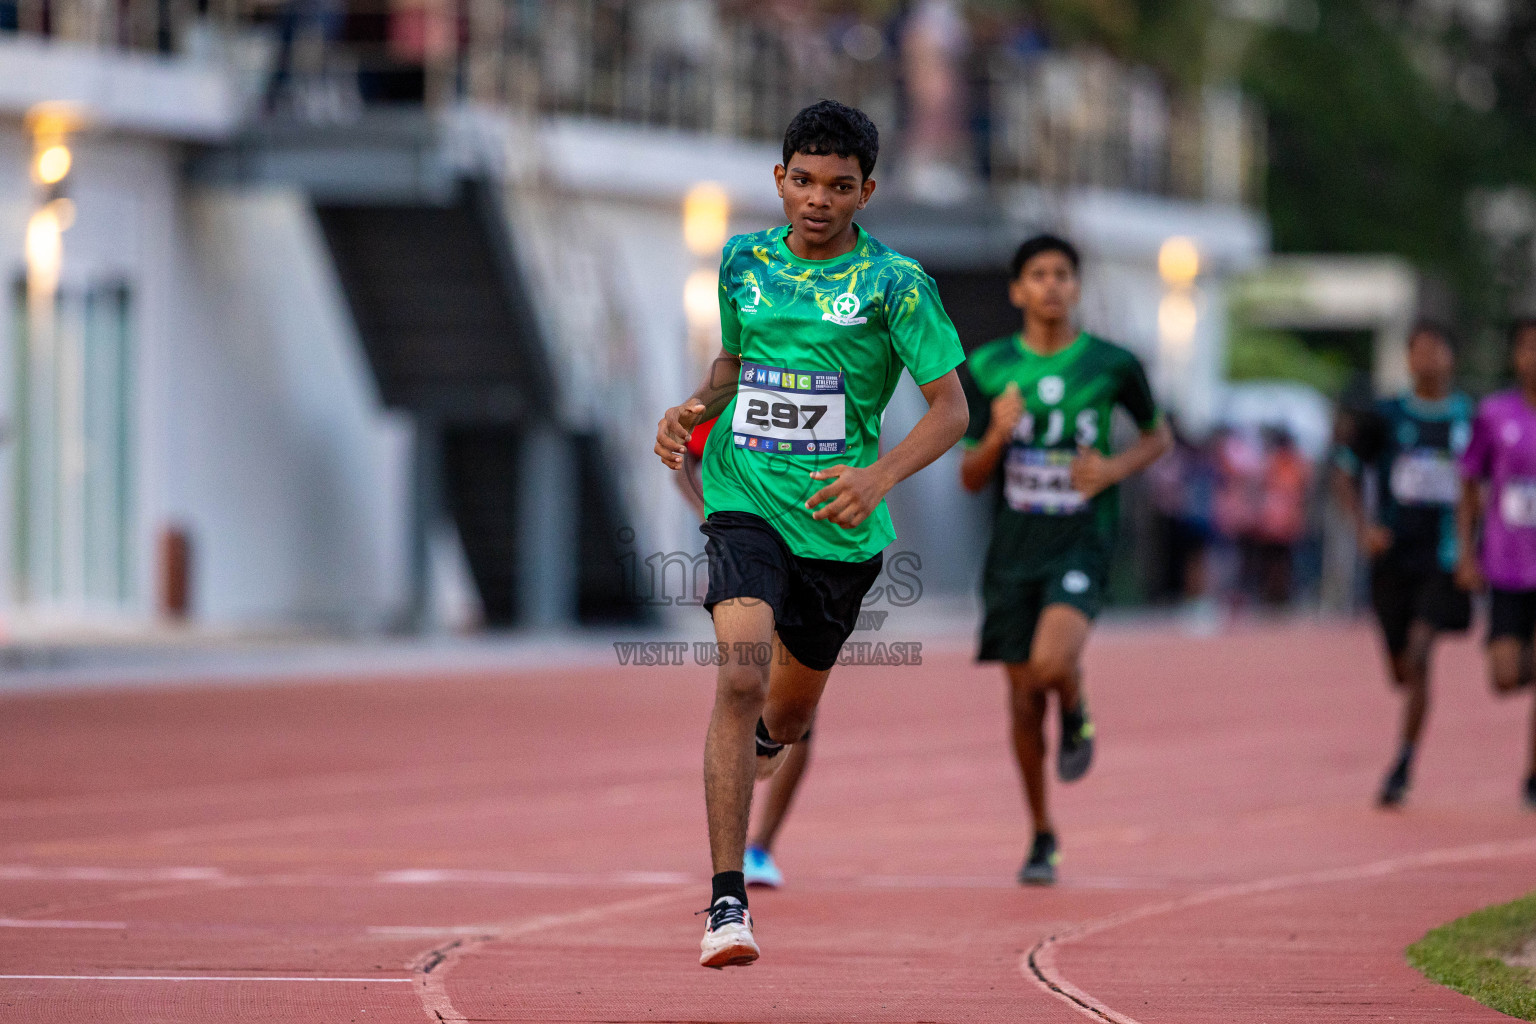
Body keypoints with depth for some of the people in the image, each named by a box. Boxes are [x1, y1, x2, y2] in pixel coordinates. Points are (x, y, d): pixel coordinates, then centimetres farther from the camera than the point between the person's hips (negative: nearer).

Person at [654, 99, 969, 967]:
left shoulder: (894, 282, -6)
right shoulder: (744, 261, 5)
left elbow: (952, 409, -6)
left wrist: (879, 476, -22)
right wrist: (693, 409, 2)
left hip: (840, 522, 0)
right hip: (745, 500, 0)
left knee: (787, 717, 14)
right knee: (742, 674, -24)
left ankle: (757, 738, 56)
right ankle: (728, 902, -26)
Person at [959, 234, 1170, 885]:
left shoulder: (1112, 365, -2)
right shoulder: (989, 368, 1)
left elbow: (1158, 437, 15)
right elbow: (970, 478, 4)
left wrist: (1116, 468, -6)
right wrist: (997, 436, -18)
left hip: (1081, 545, -2)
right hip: (1013, 554, 2)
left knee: (1052, 664, -28)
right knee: (1024, 700, 5)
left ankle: (1076, 712, 9)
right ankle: (1043, 837, 23)